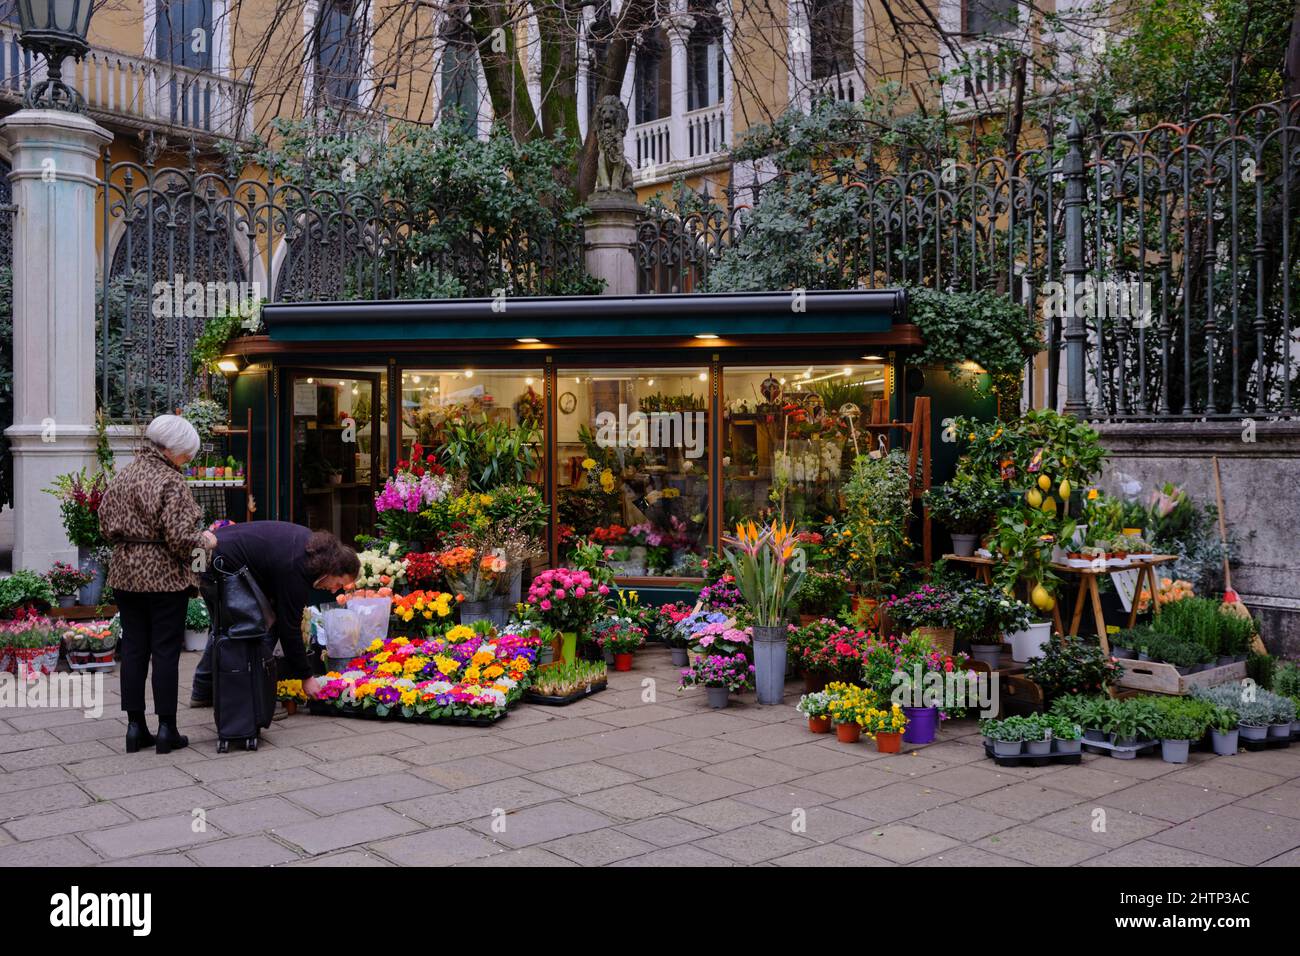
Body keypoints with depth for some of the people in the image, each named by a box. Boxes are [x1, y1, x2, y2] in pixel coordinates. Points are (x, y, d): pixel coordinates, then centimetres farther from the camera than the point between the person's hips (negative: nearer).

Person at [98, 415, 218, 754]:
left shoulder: (121, 478, 7)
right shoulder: (170, 481, -15)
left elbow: (106, 526, 11)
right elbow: (179, 536, -20)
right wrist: (204, 540, -2)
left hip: (126, 574, 6)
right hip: (165, 576, -6)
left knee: (133, 648, 11)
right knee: (166, 650, 1)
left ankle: (135, 726, 15)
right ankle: (166, 729, 7)